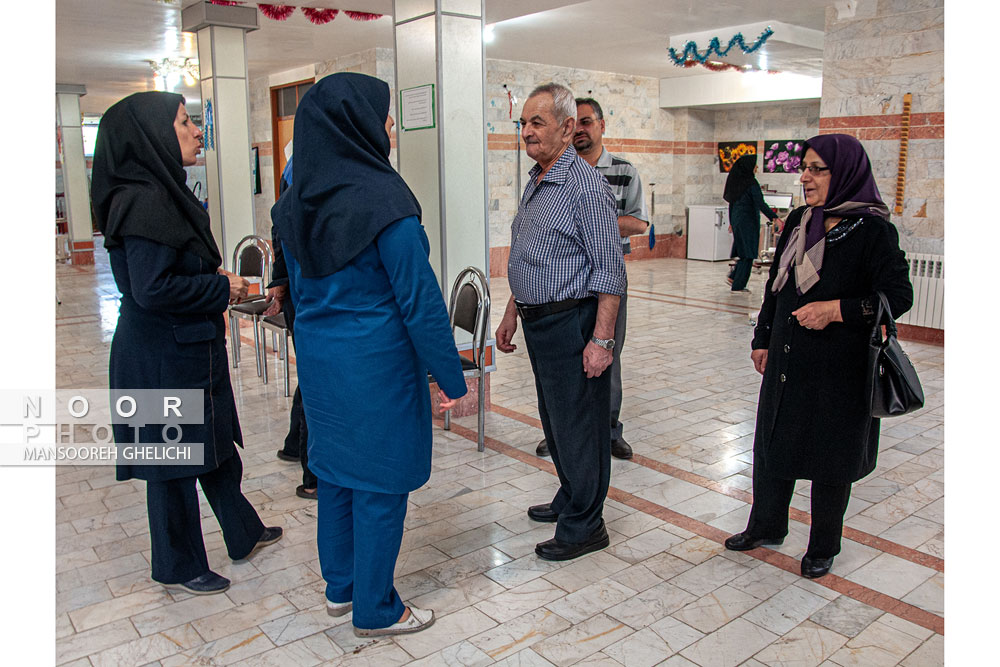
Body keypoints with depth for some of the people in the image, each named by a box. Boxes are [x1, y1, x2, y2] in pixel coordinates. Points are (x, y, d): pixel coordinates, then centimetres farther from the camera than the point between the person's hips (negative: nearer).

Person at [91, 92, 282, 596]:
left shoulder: (164, 194, 10)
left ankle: (243, 533, 39)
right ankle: (179, 567, 26)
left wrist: (216, 281, 6)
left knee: (215, 444, 21)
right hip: (164, 359, -10)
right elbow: (152, 289, -26)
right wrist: (222, 288, -16)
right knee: (174, 460, 7)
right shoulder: (145, 202, -22)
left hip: (190, 350, 10)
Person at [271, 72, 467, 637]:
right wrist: (452, 378, -11)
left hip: (318, 360, 8)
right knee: (380, 484, 7)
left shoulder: (297, 202, 4)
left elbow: (299, 288, 13)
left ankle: (341, 587, 38)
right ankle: (376, 610, 23)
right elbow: (420, 301, -18)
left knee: (337, 474, 20)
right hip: (377, 366, -7)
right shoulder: (383, 199, -19)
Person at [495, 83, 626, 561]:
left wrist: (601, 339, -22)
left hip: (572, 323, -9)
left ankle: (583, 526, 15)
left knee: (578, 425, 1)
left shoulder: (585, 185, -15)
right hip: (538, 323, 9)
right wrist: (512, 313, 20)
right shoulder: (535, 183, 14)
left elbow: (609, 271, -18)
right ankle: (570, 500, 36)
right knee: (554, 420, 19)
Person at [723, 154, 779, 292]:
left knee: (742, 252, 18)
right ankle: (738, 286, 1)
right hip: (748, 221, -8)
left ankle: (733, 277, 11)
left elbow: (731, 203, 15)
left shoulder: (736, 182, 9)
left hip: (737, 220, 8)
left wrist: (732, 222, 24)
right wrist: (774, 217, -22)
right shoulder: (751, 183, -14)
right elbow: (760, 204, -21)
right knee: (747, 254, -1)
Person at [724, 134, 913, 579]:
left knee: (830, 456, 8)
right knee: (772, 441, 15)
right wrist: (762, 339, 13)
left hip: (839, 367, -6)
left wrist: (835, 310, -22)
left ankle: (823, 547, 28)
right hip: (788, 359, 6)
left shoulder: (873, 230, -12)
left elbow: (899, 297, -14)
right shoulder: (798, 222, 6)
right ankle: (767, 526, 36)